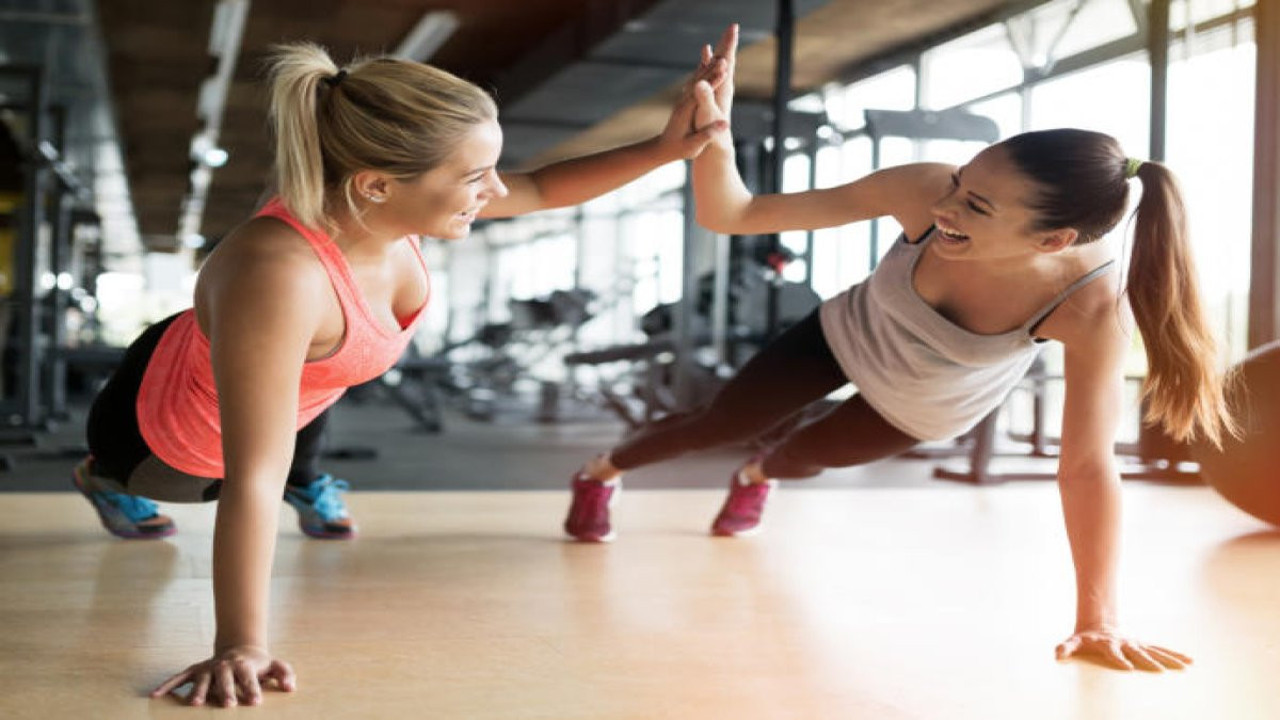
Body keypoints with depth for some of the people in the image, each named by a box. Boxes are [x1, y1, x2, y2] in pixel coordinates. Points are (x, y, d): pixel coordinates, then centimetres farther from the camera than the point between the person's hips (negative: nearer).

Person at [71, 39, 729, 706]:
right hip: (169, 438, -5)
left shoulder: (383, 202, -26)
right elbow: (252, 481, -43)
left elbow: (542, 188, -10)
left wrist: (663, 148, -20)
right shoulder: (277, 275, -48)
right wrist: (240, 647, -38)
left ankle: (304, 479, 59)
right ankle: (104, 479, 54)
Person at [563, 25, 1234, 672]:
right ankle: (600, 473, 48)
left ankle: (755, 477, 66)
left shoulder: (1091, 308, -43)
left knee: (807, 455, 26)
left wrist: (1096, 621, -36)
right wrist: (712, 132, -53)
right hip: (847, 337, 0)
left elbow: (1087, 465, -35)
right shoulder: (923, 190, -40)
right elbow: (729, 216, -35)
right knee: (713, 426, 14)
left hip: (925, 411, 0)